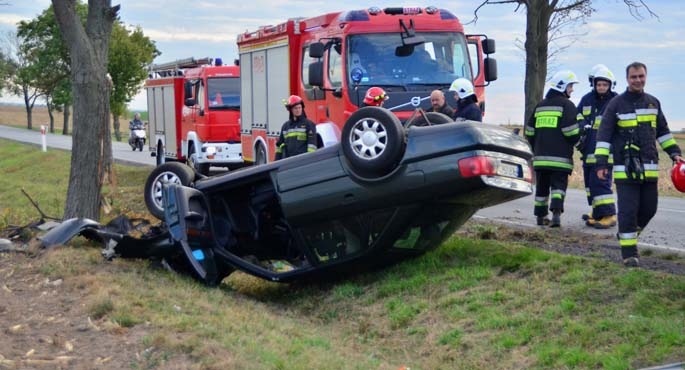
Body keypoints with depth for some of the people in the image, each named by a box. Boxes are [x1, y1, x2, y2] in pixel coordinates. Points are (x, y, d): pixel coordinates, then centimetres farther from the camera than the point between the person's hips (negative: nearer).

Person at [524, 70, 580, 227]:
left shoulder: (540, 105, 16)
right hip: (560, 157, -5)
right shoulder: (566, 105, -4)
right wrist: (576, 141, 8)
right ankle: (556, 212, -22)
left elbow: (529, 131, 17)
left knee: (542, 186, 12)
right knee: (559, 185, -5)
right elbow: (571, 131, -11)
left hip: (540, 157, 5)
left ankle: (541, 216, 17)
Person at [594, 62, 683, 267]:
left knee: (649, 209, 9)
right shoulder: (616, 104, -3)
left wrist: (674, 152, 16)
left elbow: (663, 131, 23)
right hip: (625, 169, -5)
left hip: (649, 168, 5)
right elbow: (603, 135, -4)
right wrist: (601, 163, -10)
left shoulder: (653, 102, 13)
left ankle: (628, 234, 33)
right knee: (628, 210, -5)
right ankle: (629, 252, 2)